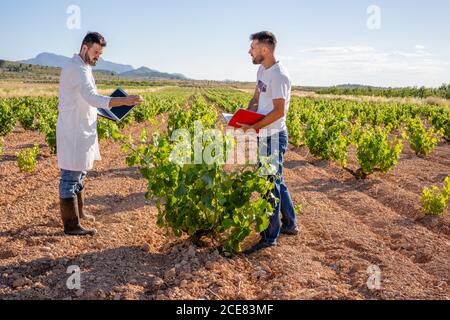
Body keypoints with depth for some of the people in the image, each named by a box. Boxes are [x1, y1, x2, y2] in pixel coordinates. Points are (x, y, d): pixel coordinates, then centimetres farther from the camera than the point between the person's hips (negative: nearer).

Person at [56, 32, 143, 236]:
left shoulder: (81, 67, 16)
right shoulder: (77, 69, -18)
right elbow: (92, 98, -32)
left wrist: (105, 110, 13)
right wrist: (124, 101, -39)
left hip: (81, 130, 10)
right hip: (74, 132, -10)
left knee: (79, 174, 19)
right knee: (71, 177, -4)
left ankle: (77, 212, 33)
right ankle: (71, 225, 3)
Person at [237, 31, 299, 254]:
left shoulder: (278, 75, -19)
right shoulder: (262, 70, 11)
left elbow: (279, 111, -23)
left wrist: (253, 126, -24)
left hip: (273, 137, -10)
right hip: (265, 136, 10)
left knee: (271, 184, -3)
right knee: (276, 182, 18)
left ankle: (270, 237, 8)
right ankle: (289, 225, 33)